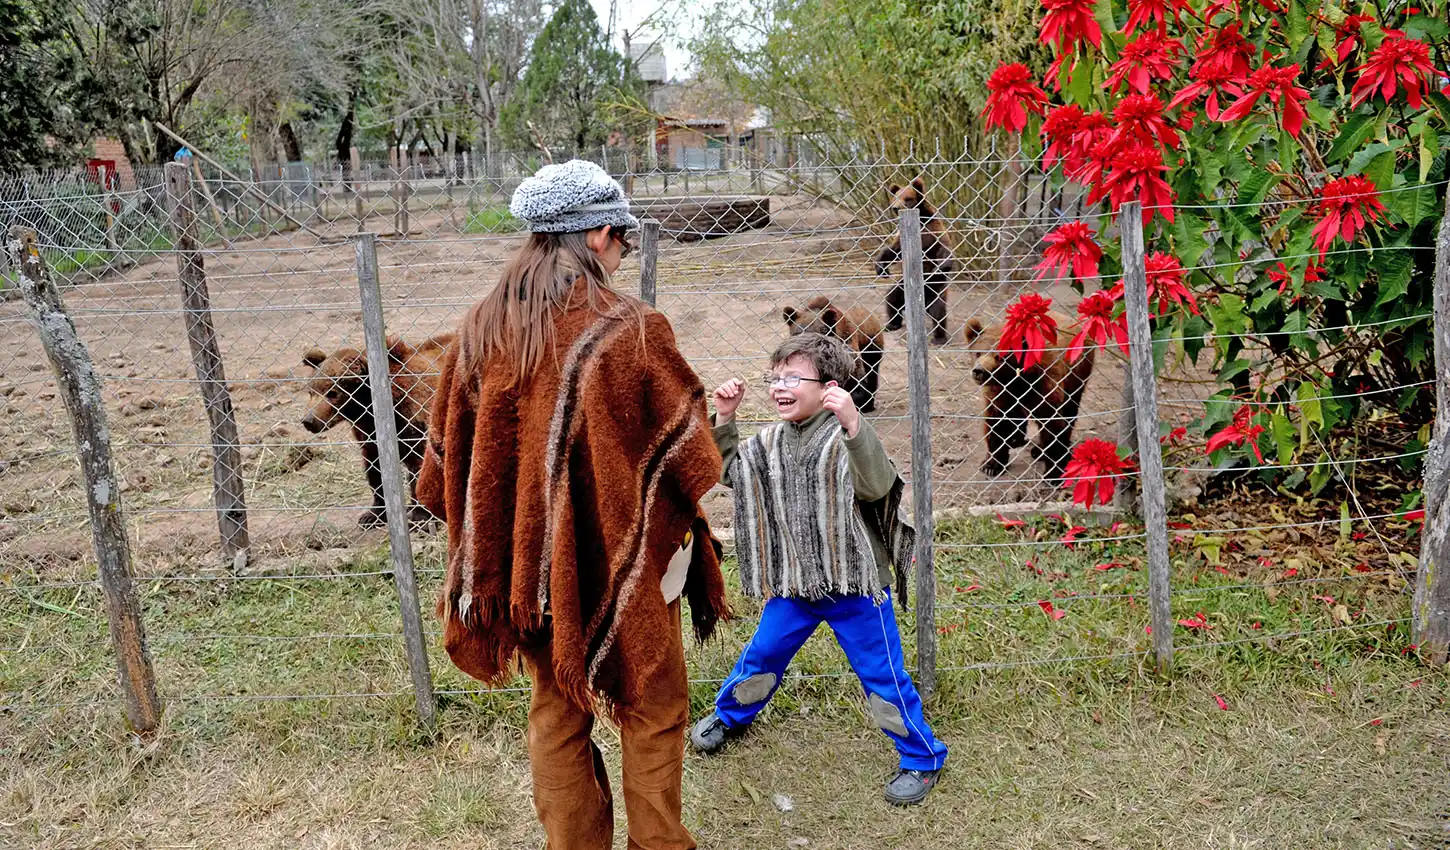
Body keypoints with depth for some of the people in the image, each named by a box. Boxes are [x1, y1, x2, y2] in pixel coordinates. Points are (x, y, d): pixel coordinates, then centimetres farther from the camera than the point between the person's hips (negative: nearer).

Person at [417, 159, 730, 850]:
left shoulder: (481, 328, -3)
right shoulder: (628, 329, -17)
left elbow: (447, 451, 6)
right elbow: (686, 448, -11)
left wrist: (485, 548, 18)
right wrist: (718, 522, 7)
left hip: (527, 560, 5)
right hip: (622, 559, -4)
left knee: (556, 712, 20)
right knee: (652, 710, 16)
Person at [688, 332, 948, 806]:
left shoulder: (845, 436, -19)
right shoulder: (771, 441, 2)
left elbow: (877, 485, -35)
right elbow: (729, 473, 14)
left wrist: (852, 424, -51)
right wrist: (724, 420, 0)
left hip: (854, 586, -5)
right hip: (793, 584, 6)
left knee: (882, 674, 6)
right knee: (762, 656, 22)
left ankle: (923, 757, 26)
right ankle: (728, 716, 49)